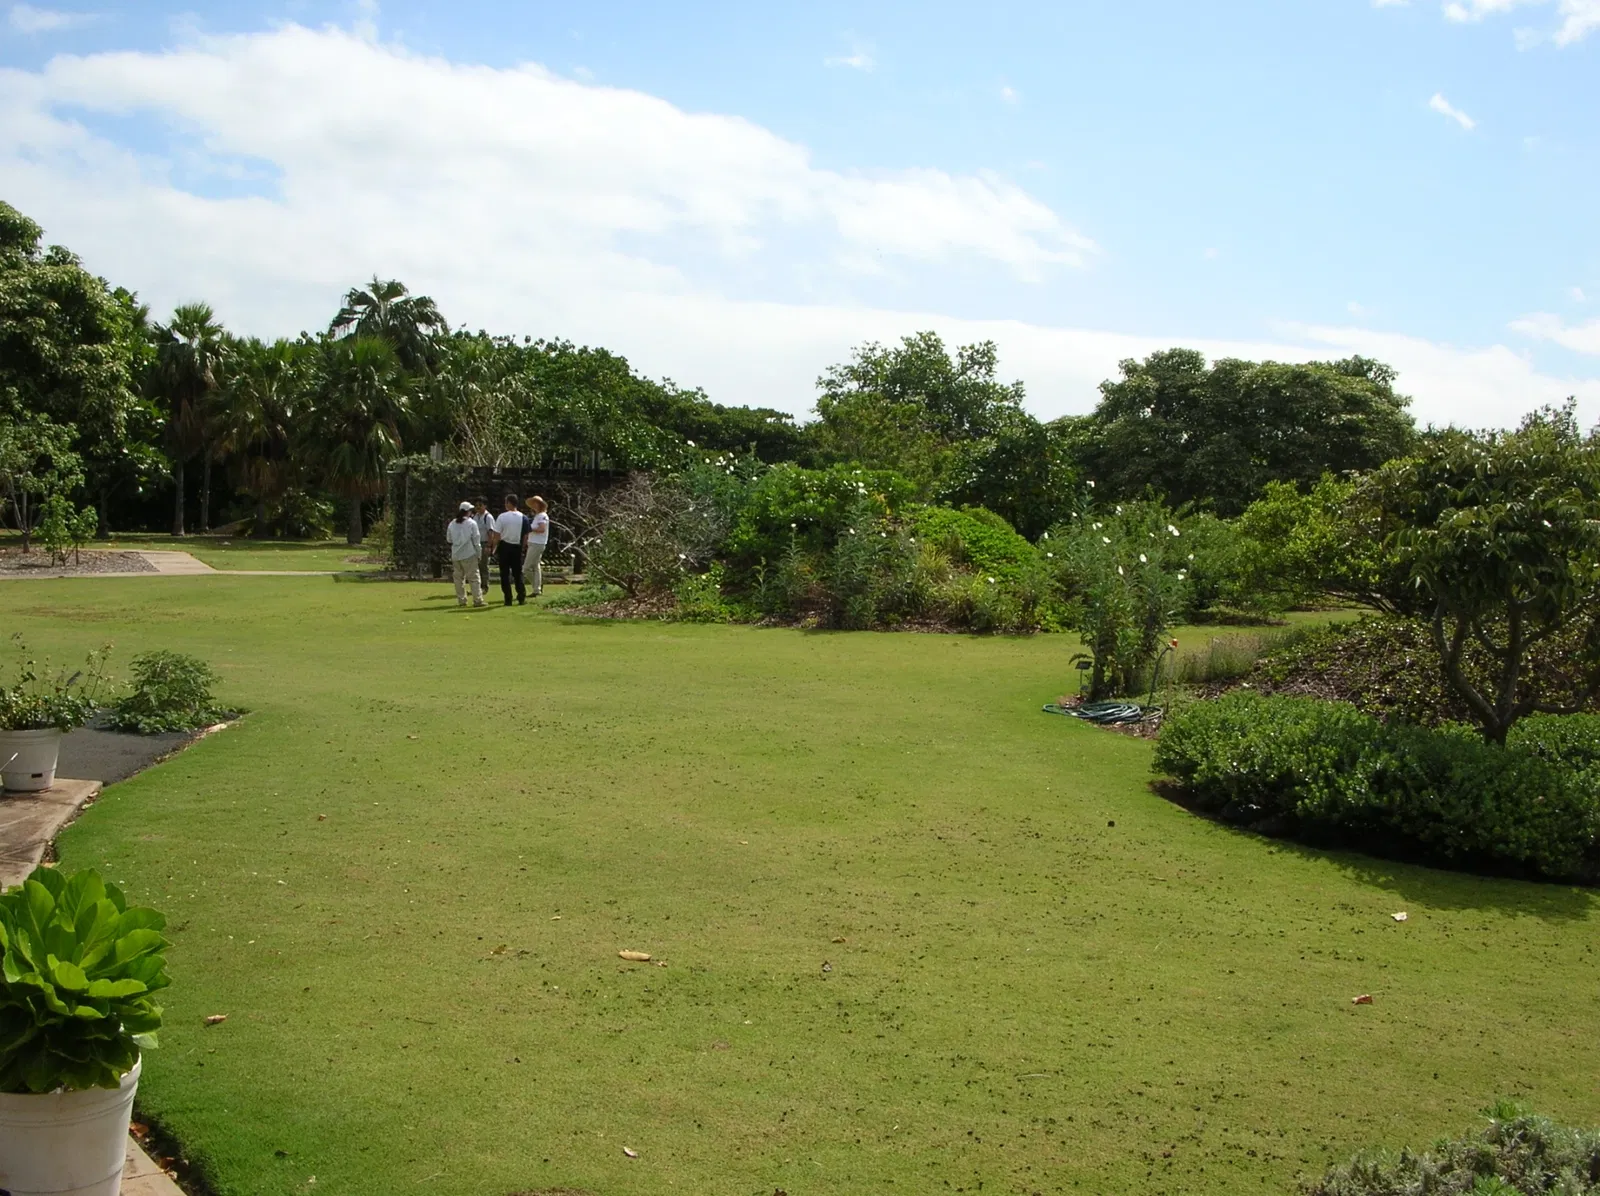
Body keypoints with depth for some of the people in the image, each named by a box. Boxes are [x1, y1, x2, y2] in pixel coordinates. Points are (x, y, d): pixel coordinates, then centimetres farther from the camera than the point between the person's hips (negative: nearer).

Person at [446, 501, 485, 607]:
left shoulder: (452, 523, 6)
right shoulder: (471, 523, -6)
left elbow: (449, 539, 13)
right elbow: (476, 540, -5)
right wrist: (479, 554, 1)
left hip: (455, 555, 4)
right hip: (469, 555, -4)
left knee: (458, 578, 12)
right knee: (474, 577, -3)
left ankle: (461, 600, 12)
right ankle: (477, 600, -8)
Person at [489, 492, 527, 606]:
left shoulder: (502, 517, -11)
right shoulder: (522, 517, -1)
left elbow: (497, 535, -10)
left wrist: (494, 549, 0)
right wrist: (522, 546, 13)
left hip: (504, 546, -3)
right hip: (517, 547, 3)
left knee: (505, 573, 5)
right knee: (518, 573, 13)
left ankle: (508, 599, 3)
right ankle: (522, 597, 4)